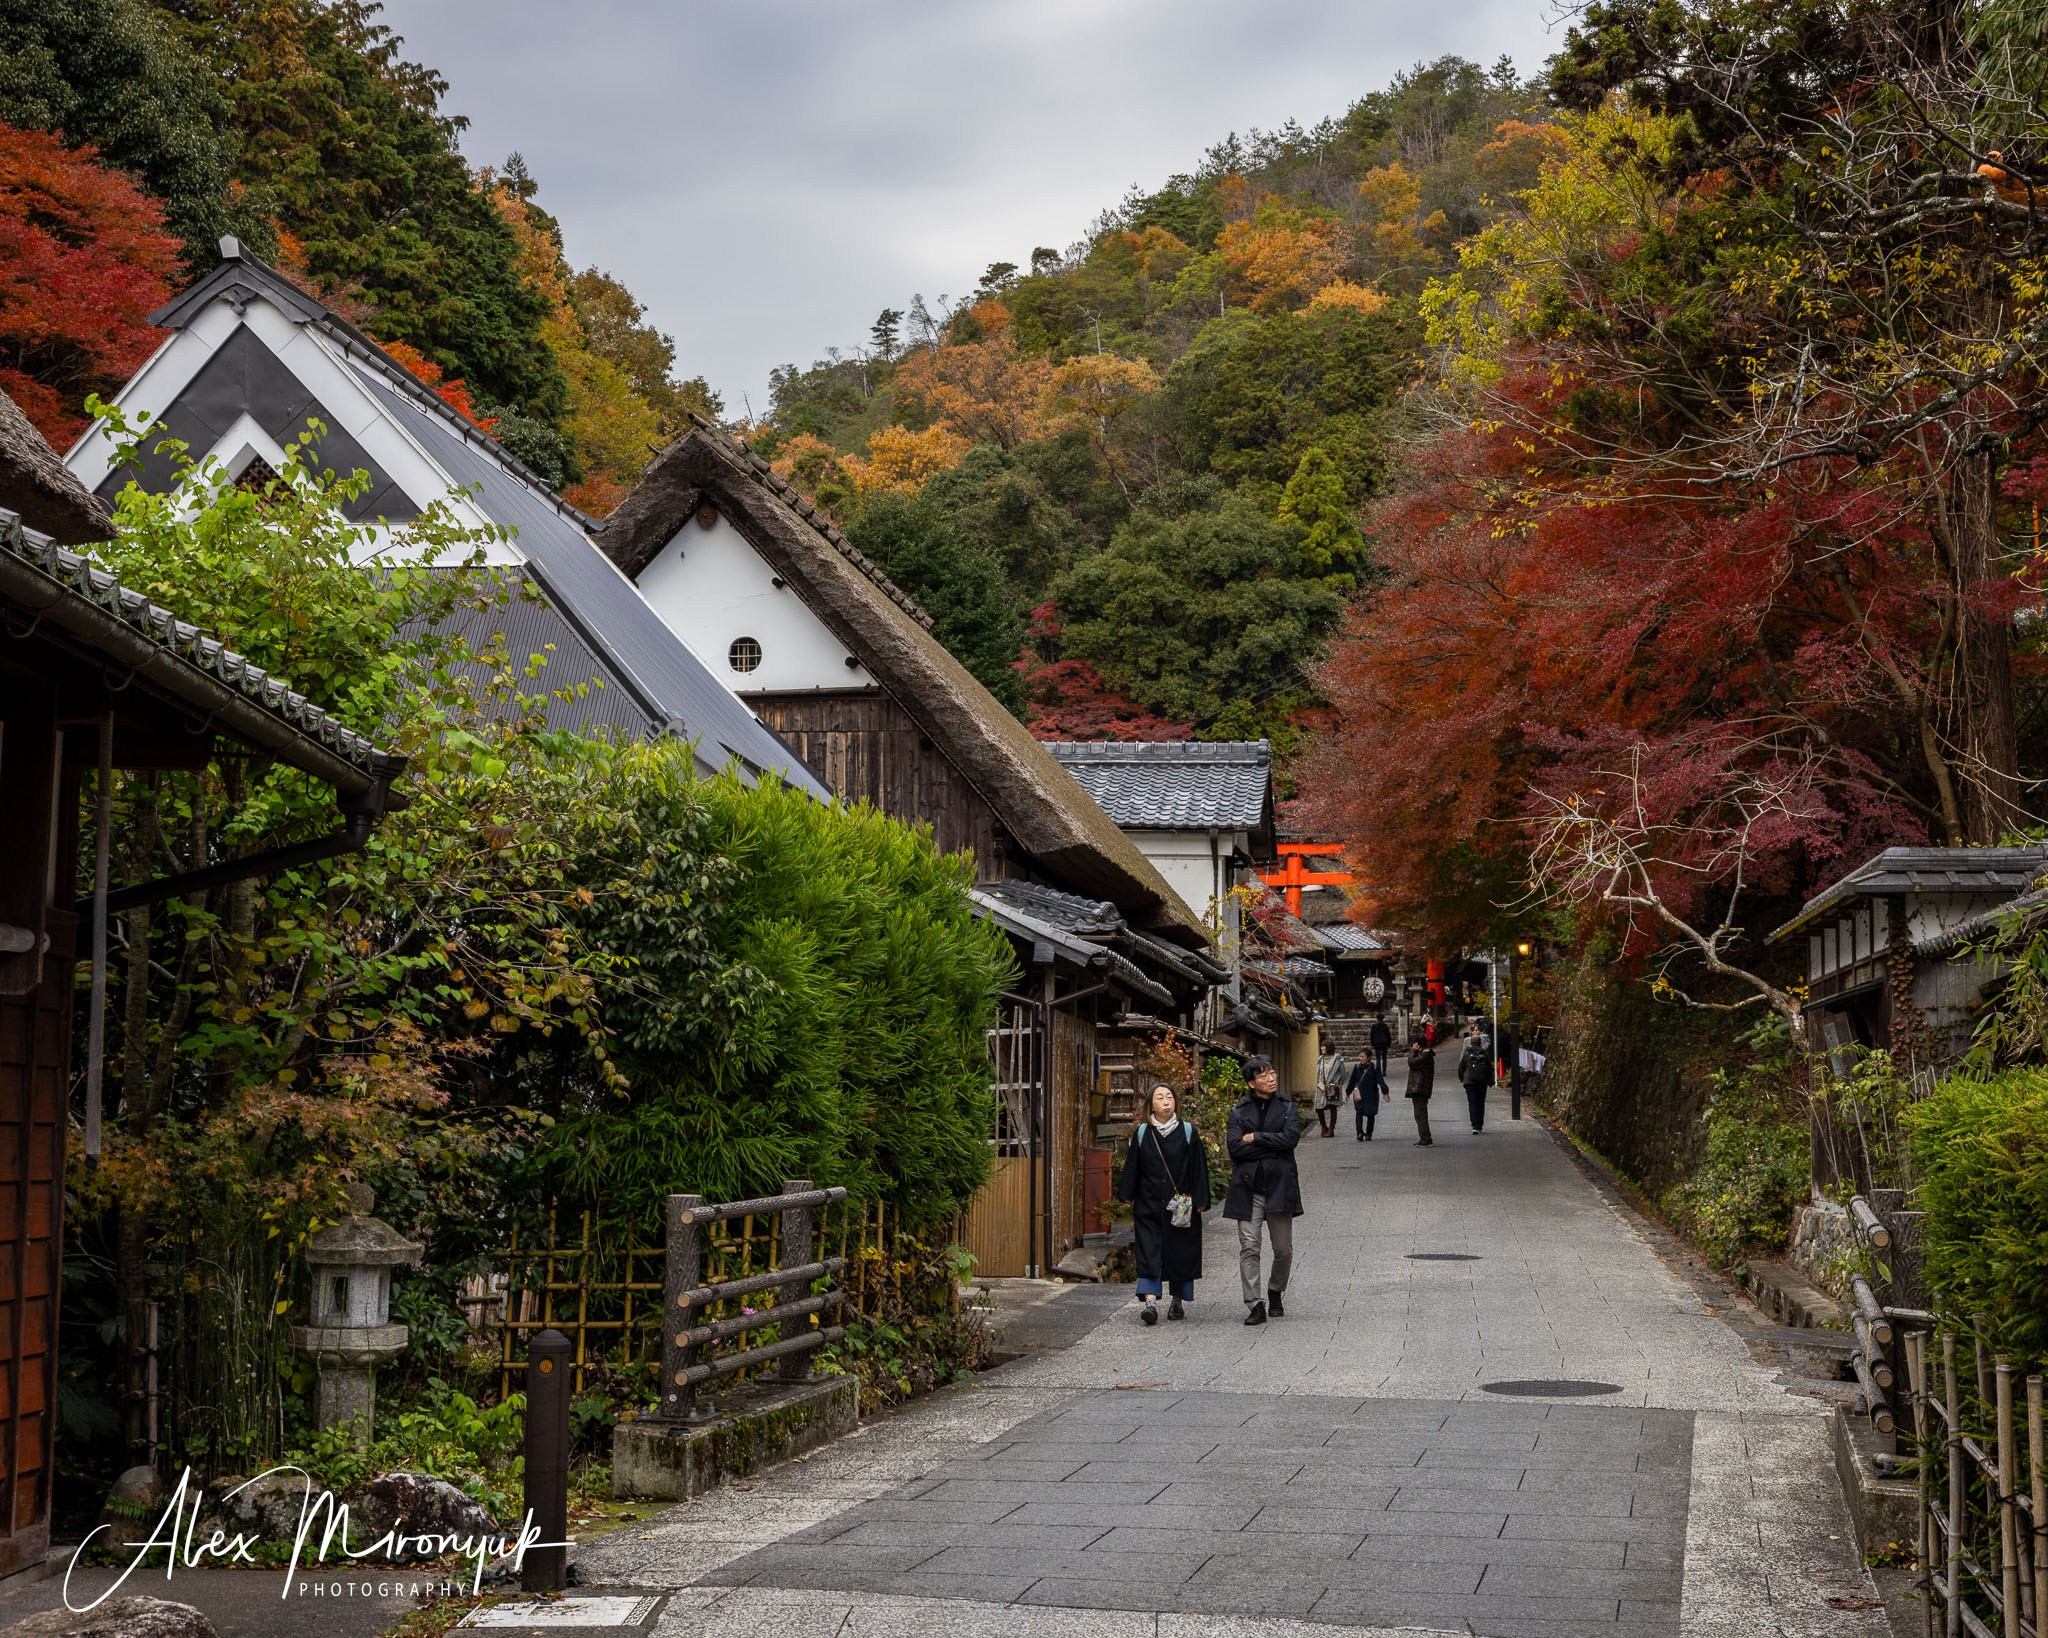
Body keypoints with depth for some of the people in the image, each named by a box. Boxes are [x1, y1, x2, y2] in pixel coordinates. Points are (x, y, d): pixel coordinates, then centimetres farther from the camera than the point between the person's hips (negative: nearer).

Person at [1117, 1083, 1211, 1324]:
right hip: (1149, 1205, 0)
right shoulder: (1142, 1133, 3)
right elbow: (1132, 1168, 8)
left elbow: (1198, 1168, 1)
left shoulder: (1188, 1132, 0)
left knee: (1180, 1254, 6)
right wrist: (1127, 1197, 5)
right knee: (1148, 1253, -9)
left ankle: (1177, 1302, 21)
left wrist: (1200, 1200, -3)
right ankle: (1149, 1302, -17)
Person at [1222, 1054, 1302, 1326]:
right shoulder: (1239, 1112, 7)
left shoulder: (1287, 1108, 10)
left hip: (1279, 1184, 1)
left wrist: (1255, 1138, -7)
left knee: (1283, 1249, 5)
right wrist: (1273, 1146, -9)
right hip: (1248, 1188, -1)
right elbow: (1234, 1148, -7)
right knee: (1248, 1247, -7)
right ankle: (1255, 1305, -5)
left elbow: (1291, 1137, -8)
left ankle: (1275, 1293, 29)